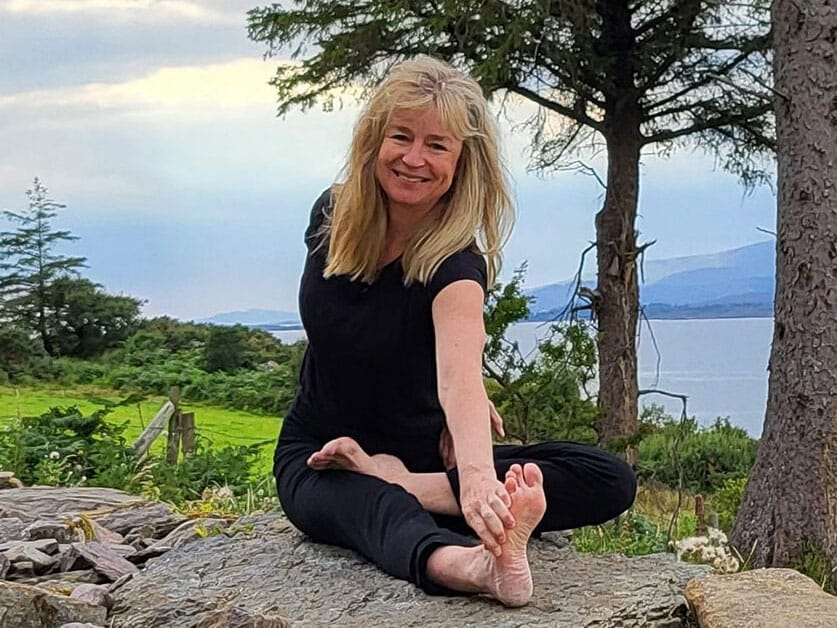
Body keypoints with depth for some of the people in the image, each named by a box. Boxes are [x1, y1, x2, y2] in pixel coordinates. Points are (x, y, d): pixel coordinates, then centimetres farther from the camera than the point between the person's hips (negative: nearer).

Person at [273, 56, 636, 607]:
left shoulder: (455, 265, -22)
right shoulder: (332, 217, -8)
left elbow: (458, 372, -43)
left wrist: (478, 475, -64)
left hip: (426, 455, -1)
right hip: (318, 458, 1)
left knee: (610, 482, -22)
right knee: (367, 502, -38)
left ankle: (402, 484, -33)